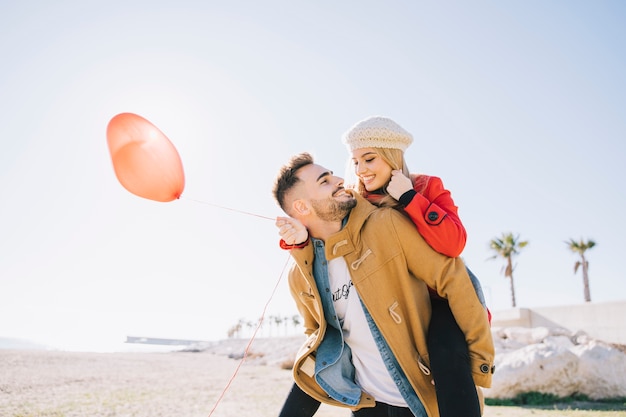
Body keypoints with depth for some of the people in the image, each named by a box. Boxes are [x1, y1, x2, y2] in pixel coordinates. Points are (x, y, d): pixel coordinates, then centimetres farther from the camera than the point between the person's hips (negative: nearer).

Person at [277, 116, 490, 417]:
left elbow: (453, 244, -24)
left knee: (447, 352, -35)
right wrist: (300, 235, -30)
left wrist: (408, 196, -25)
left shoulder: (428, 187, -9)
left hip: (442, 291, -4)